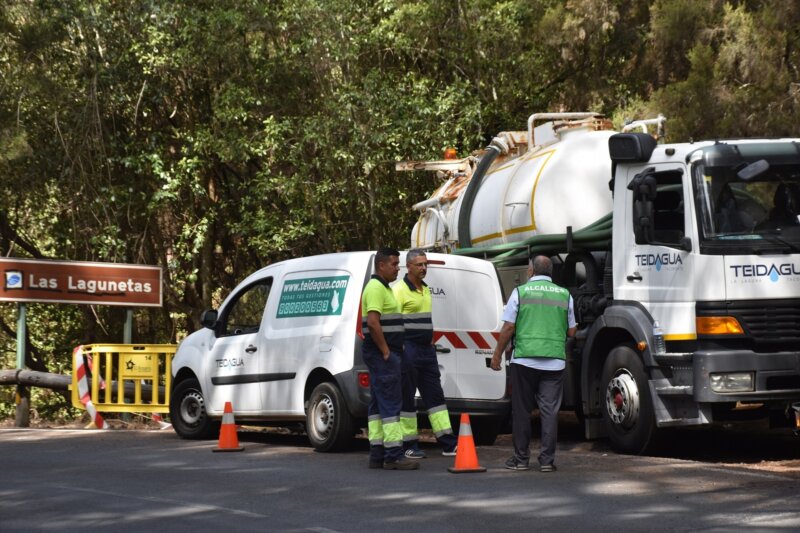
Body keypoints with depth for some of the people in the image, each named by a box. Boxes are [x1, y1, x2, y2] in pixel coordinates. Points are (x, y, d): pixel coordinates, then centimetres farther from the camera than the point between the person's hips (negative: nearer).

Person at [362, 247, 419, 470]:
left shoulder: (383, 287, 20)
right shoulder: (376, 288, -13)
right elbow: (372, 322, -24)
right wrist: (386, 352, -20)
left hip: (383, 354, 11)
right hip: (382, 354, -11)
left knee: (378, 403, 10)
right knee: (391, 403, -12)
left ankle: (377, 455, 12)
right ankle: (393, 456, -14)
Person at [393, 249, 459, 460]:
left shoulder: (426, 289, 16)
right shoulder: (400, 290, -10)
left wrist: (431, 342, 18)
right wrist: (399, 350, -19)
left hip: (427, 350, 8)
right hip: (408, 350, -8)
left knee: (435, 395, 7)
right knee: (407, 398, -2)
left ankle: (448, 443, 7)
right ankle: (409, 445, 3)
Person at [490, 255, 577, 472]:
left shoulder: (521, 292, -1)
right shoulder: (564, 294, 6)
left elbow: (508, 327, -2)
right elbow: (571, 331, 10)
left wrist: (497, 354, 7)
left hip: (524, 359, -2)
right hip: (554, 362, 2)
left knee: (521, 410, 6)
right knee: (550, 411, 4)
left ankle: (521, 458, 9)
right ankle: (547, 460, 2)